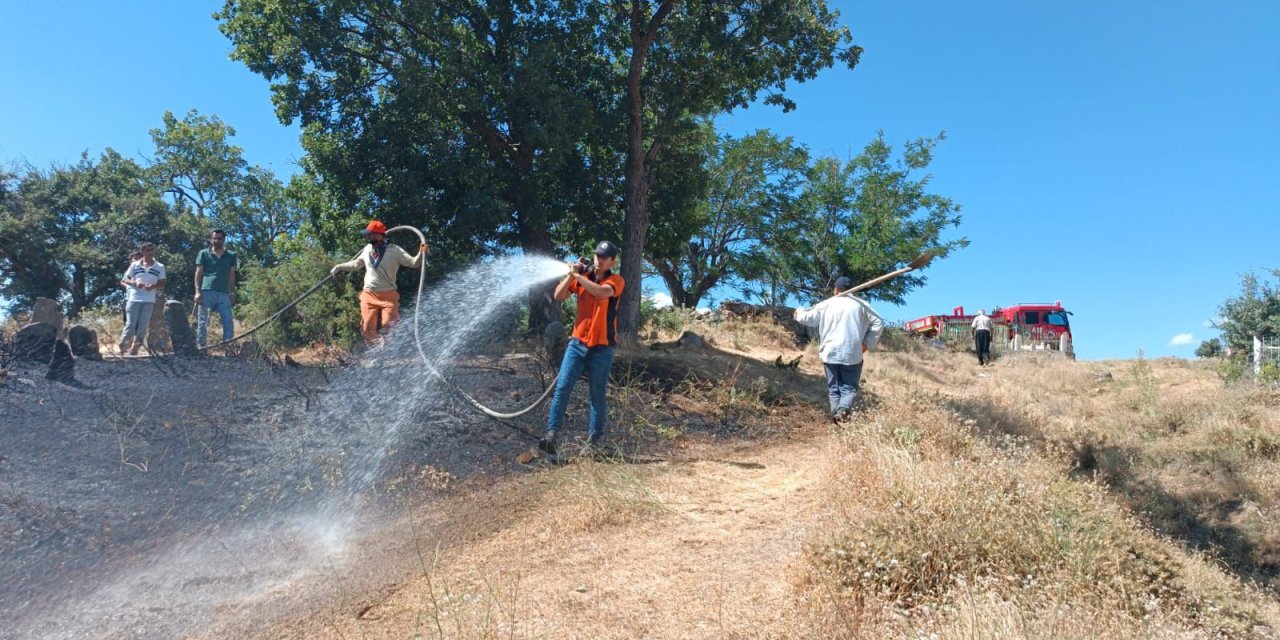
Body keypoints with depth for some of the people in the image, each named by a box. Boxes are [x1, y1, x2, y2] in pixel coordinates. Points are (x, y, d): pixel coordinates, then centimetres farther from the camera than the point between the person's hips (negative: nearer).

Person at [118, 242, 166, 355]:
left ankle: (134, 350, 8)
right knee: (130, 325, -4)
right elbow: (123, 281, 8)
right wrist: (134, 283, -12)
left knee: (142, 328, 0)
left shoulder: (159, 267, 8)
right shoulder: (135, 265, 7)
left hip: (149, 301, 1)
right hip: (134, 299, -1)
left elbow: (162, 286, 7)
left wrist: (154, 286, -14)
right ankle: (121, 348, 7)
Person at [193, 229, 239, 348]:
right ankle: (200, 346, 2)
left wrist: (233, 294, 7)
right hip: (207, 292, -2)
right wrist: (197, 291, -5)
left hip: (223, 294, 2)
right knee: (202, 321, -1)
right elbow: (198, 273, 5)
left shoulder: (231, 255, 15)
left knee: (228, 321, -5)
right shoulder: (204, 253, 10)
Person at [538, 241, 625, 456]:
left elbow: (602, 292, -26)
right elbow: (559, 296, 1)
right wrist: (571, 274, -10)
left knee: (597, 395, 4)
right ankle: (552, 434, -6)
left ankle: (593, 442, 13)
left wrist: (579, 275, -22)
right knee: (562, 388, -6)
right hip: (577, 343, 4)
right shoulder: (582, 276, 8)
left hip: (602, 348, -3)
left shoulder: (615, 280, -4)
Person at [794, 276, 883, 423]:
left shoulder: (826, 304, 5)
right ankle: (844, 409, -22)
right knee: (849, 387, 3)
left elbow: (807, 318, 15)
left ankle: (836, 413, 3)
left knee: (834, 387, 12)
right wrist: (867, 344, 7)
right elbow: (878, 323, 3)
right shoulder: (861, 304, 3)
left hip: (830, 353, 1)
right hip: (852, 355, -1)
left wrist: (798, 312, 37)